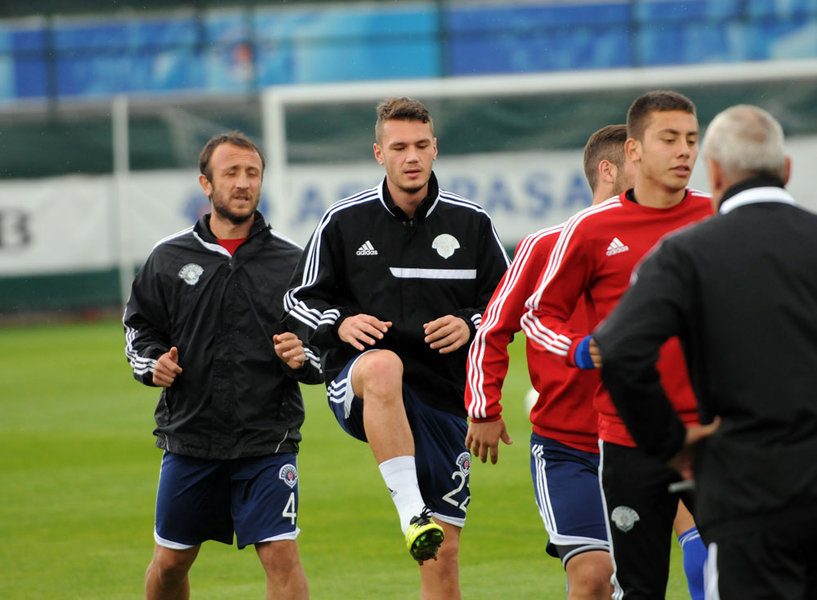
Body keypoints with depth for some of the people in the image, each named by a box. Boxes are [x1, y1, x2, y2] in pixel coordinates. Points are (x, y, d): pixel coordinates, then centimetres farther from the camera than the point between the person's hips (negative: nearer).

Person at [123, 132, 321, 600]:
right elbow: (139, 326, 15)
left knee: (282, 556, -14)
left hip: (268, 442, -2)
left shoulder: (290, 261, 2)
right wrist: (152, 363, -5)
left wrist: (303, 359, -14)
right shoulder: (169, 259, 4)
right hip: (189, 436, 2)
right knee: (171, 562, 12)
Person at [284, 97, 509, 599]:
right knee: (383, 366, -42)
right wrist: (340, 323, -10)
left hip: (445, 396, 2)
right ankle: (411, 512, -49)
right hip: (356, 385, -2)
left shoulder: (471, 223, 6)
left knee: (443, 556, -1)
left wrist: (470, 325, -7)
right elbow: (301, 299, 10)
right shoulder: (343, 221, 4)